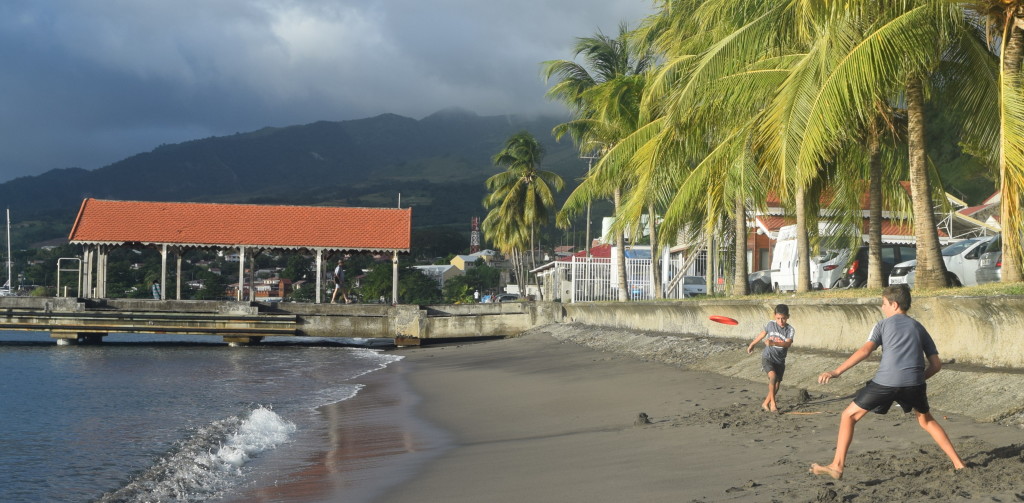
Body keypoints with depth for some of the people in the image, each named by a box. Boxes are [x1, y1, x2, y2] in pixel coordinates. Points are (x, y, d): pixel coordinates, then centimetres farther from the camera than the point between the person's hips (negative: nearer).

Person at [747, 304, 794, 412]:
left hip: (780, 361, 2)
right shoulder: (771, 324, -3)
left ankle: (765, 403, 29)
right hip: (767, 357, -2)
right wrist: (752, 345, 30)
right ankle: (773, 403, -22)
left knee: (776, 385, 7)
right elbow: (762, 334, 16)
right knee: (773, 375, -27)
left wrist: (773, 343, -42)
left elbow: (787, 343, -26)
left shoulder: (790, 330, -8)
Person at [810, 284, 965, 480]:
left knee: (849, 416, 10)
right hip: (914, 381, 4)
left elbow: (865, 350, -3)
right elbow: (936, 364, 18)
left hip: (885, 381, -4)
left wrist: (836, 372, -6)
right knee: (927, 420, 29)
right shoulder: (919, 327, 23)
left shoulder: (884, 324, 13)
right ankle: (958, 462, 24)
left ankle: (837, 466, 2)